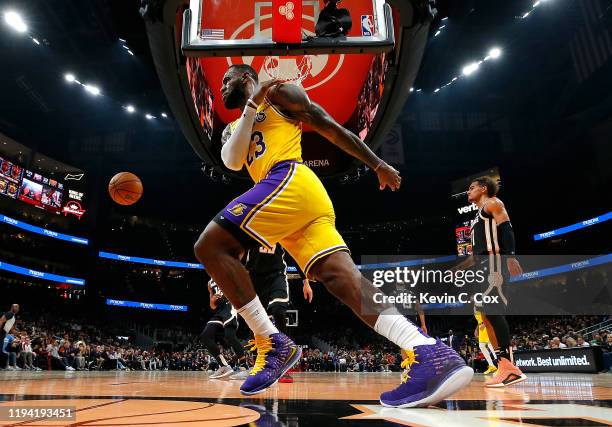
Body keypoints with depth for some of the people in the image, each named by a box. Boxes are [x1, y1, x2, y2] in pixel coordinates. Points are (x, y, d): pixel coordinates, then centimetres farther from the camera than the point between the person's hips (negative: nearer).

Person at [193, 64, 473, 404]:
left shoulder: (278, 93, 16)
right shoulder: (233, 129, 35)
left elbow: (333, 129, 10)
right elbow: (232, 161, 11)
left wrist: (379, 165, 8)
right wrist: (250, 107, 7)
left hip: (290, 180, -7)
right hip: (308, 204, 7)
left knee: (210, 246, -13)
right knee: (340, 275, -11)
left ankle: (275, 345, -16)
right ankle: (431, 352, -22)